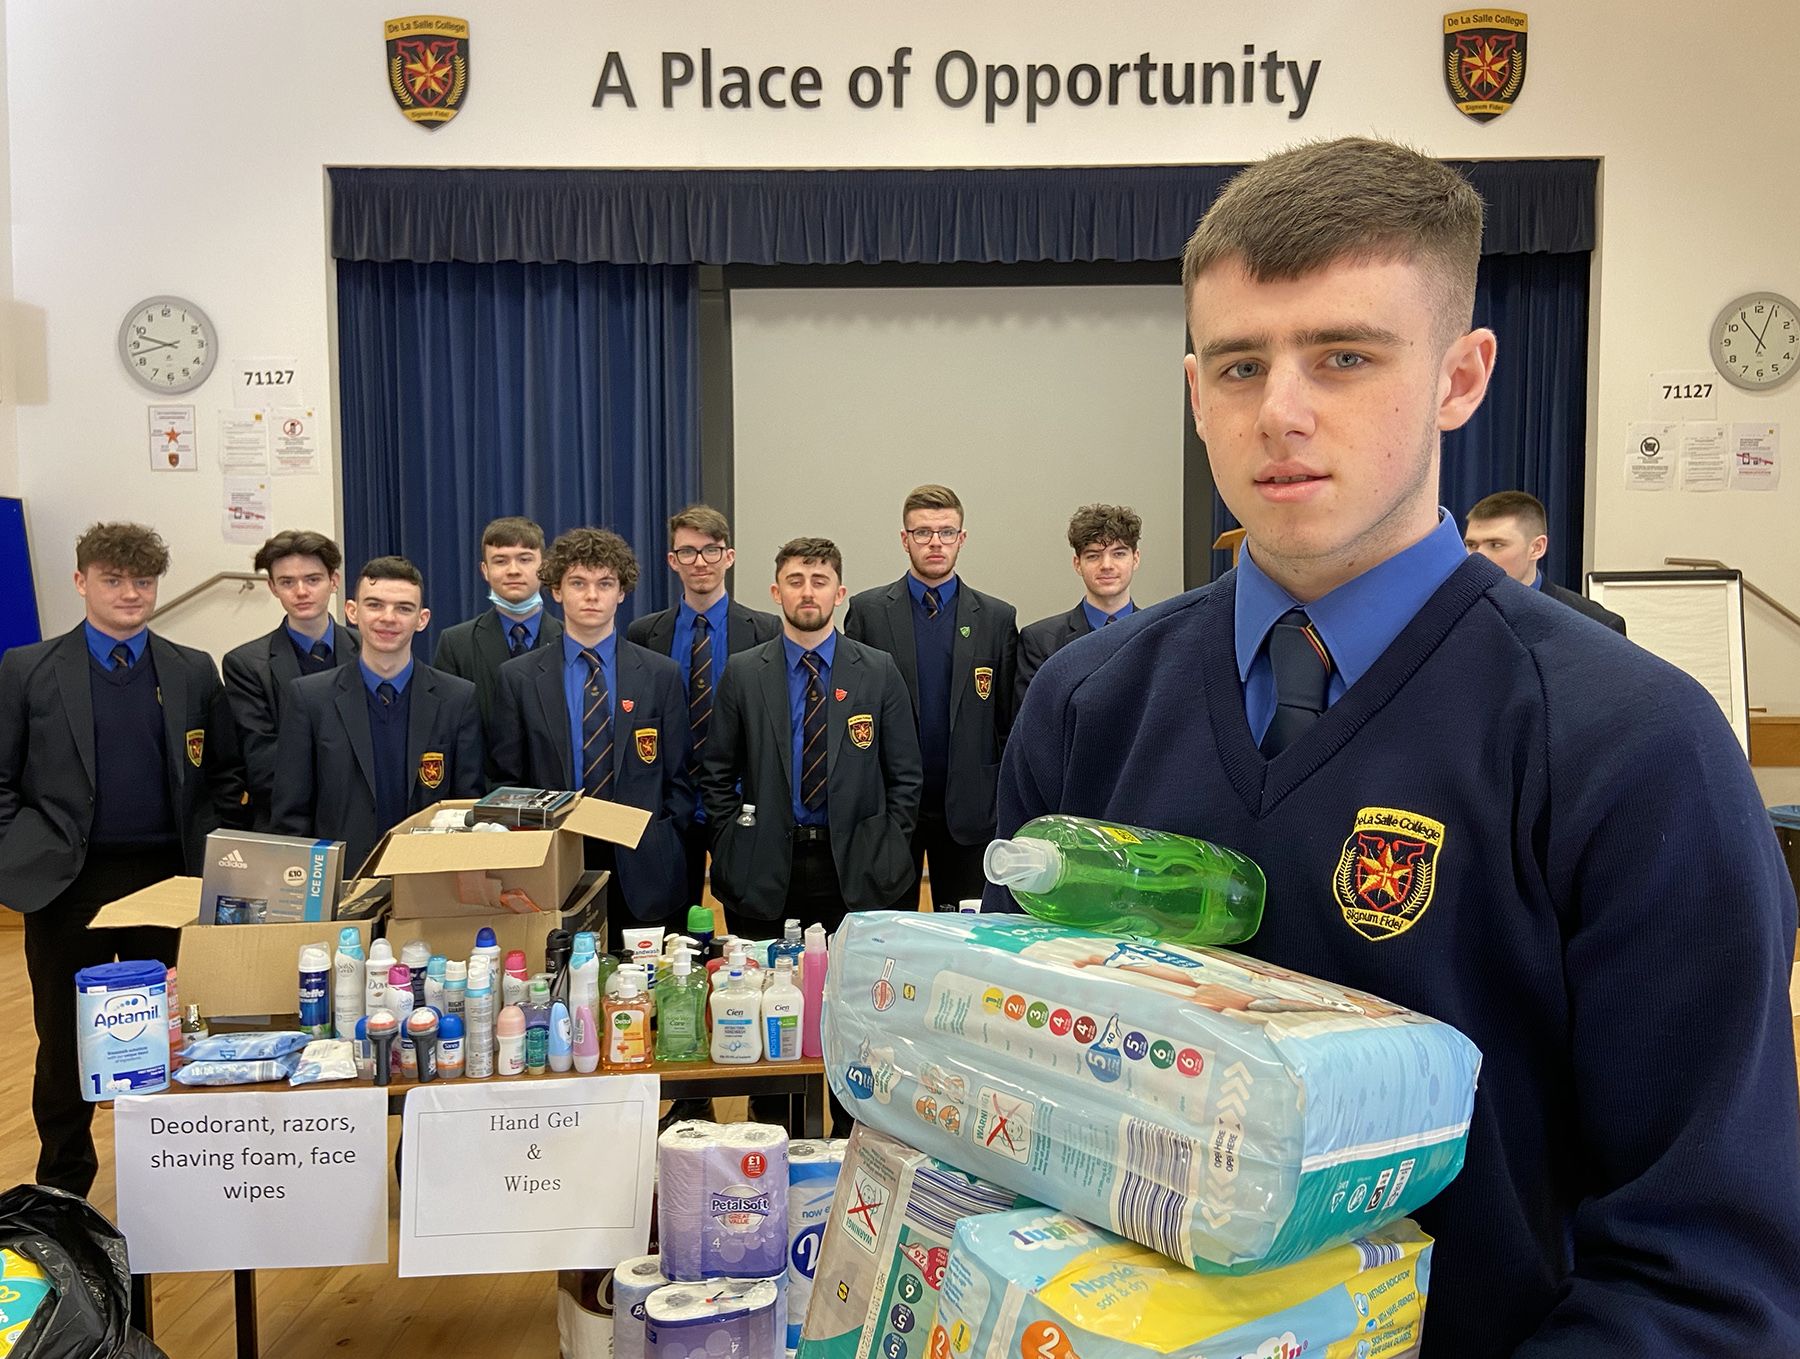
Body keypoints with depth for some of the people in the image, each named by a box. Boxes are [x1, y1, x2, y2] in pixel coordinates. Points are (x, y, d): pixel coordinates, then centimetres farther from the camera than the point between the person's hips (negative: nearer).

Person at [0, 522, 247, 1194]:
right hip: (67, 885, -1)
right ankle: (62, 1191, 26)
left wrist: (210, 856, -1)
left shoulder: (195, 672, 6)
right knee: (65, 1044, 10)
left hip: (171, 880, 1)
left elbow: (225, 776, 9)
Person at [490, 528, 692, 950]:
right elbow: (507, 781, 7)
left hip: (641, 873, 0)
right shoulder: (518, 677, 6)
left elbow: (678, 779, 7)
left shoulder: (661, 674, 6)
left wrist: (660, 849, -3)